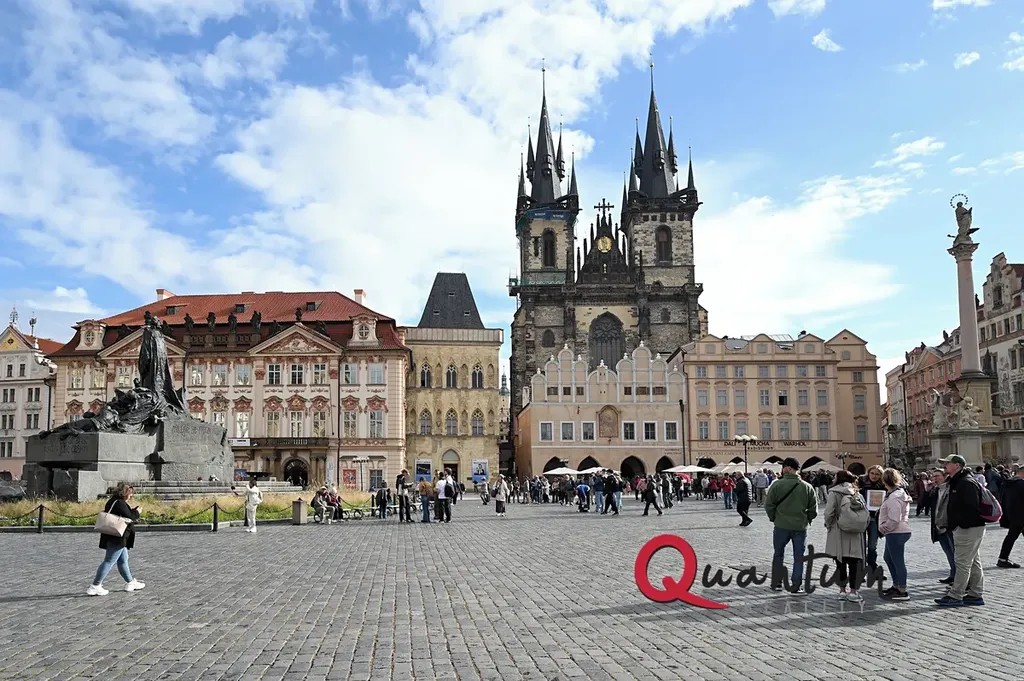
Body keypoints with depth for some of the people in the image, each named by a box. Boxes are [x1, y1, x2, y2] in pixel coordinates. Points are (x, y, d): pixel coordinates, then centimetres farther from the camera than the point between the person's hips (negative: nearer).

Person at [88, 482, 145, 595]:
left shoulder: (113, 501, 13)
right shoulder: (120, 503, -18)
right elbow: (129, 518, -18)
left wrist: (133, 511, 9)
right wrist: (136, 513, -1)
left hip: (116, 538, 11)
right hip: (117, 539, -11)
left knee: (123, 560, 19)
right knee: (109, 561, -6)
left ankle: (130, 583, 30)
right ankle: (95, 587, -4)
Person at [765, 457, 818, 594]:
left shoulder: (777, 485, -10)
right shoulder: (807, 487, -1)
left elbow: (768, 505, -8)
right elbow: (813, 509, 2)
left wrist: (774, 518, 7)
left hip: (781, 526, -1)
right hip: (801, 527, 1)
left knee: (778, 554, 15)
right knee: (799, 557, 9)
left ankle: (776, 583, 18)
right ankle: (795, 587, 8)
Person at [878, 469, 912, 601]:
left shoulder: (894, 498, -21)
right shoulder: (900, 492, 12)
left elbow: (894, 520, -25)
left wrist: (882, 529, -11)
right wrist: (883, 528, 15)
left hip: (896, 533, -11)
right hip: (898, 532, 11)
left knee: (898, 561, -3)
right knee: (888, 557, 22)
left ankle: (902, 591, 5)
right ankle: (896, 585, 32)